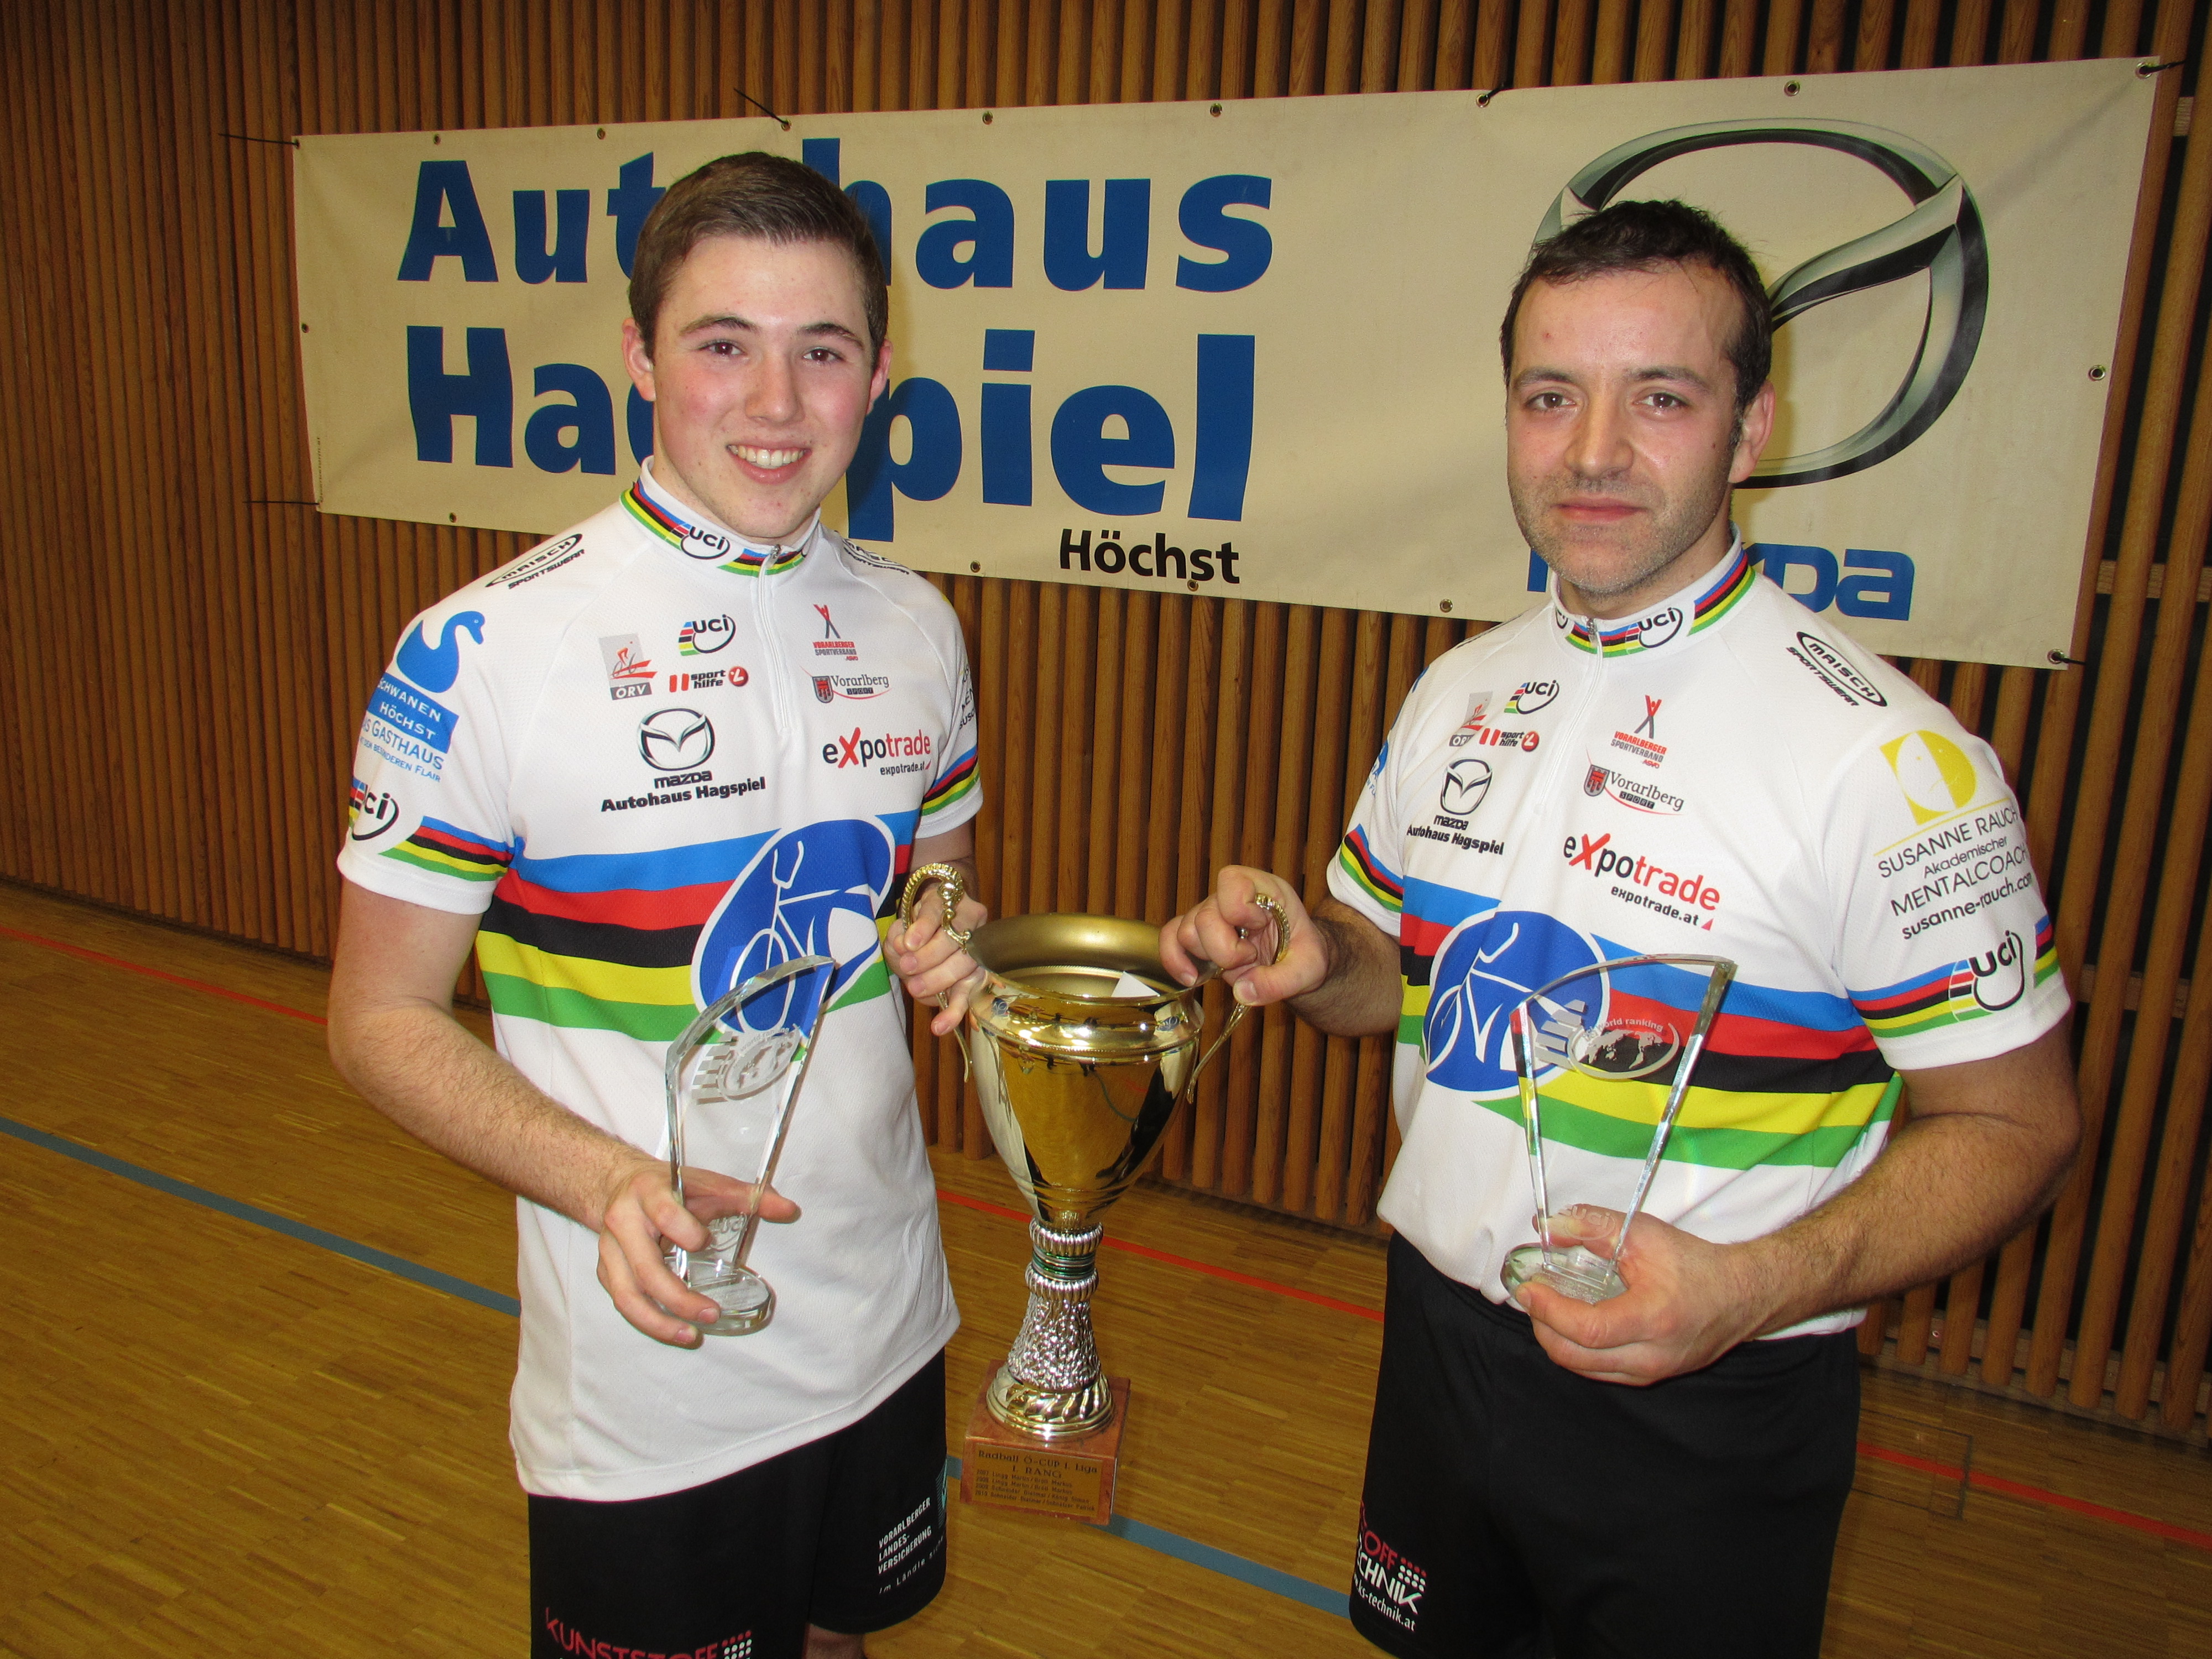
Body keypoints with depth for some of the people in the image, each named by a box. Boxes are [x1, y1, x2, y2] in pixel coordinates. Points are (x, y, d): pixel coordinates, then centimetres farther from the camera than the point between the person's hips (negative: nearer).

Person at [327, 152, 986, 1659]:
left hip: (885, 1323, 5)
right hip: (648, 1365, -4)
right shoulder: (483, 653, -16)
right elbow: (382, 1021, -10)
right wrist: (611, 1181, -27)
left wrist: (952, 955, -11)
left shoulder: (916, 627, -1)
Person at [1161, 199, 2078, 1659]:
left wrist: (1754, 1288, -28)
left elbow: (2017, 1120, -13)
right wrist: (1310, 958, -13)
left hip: (1706, 1414, -5)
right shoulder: (1461, 692, 0)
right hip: (1440, 1339, 6)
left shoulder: (1894, 758, -19)